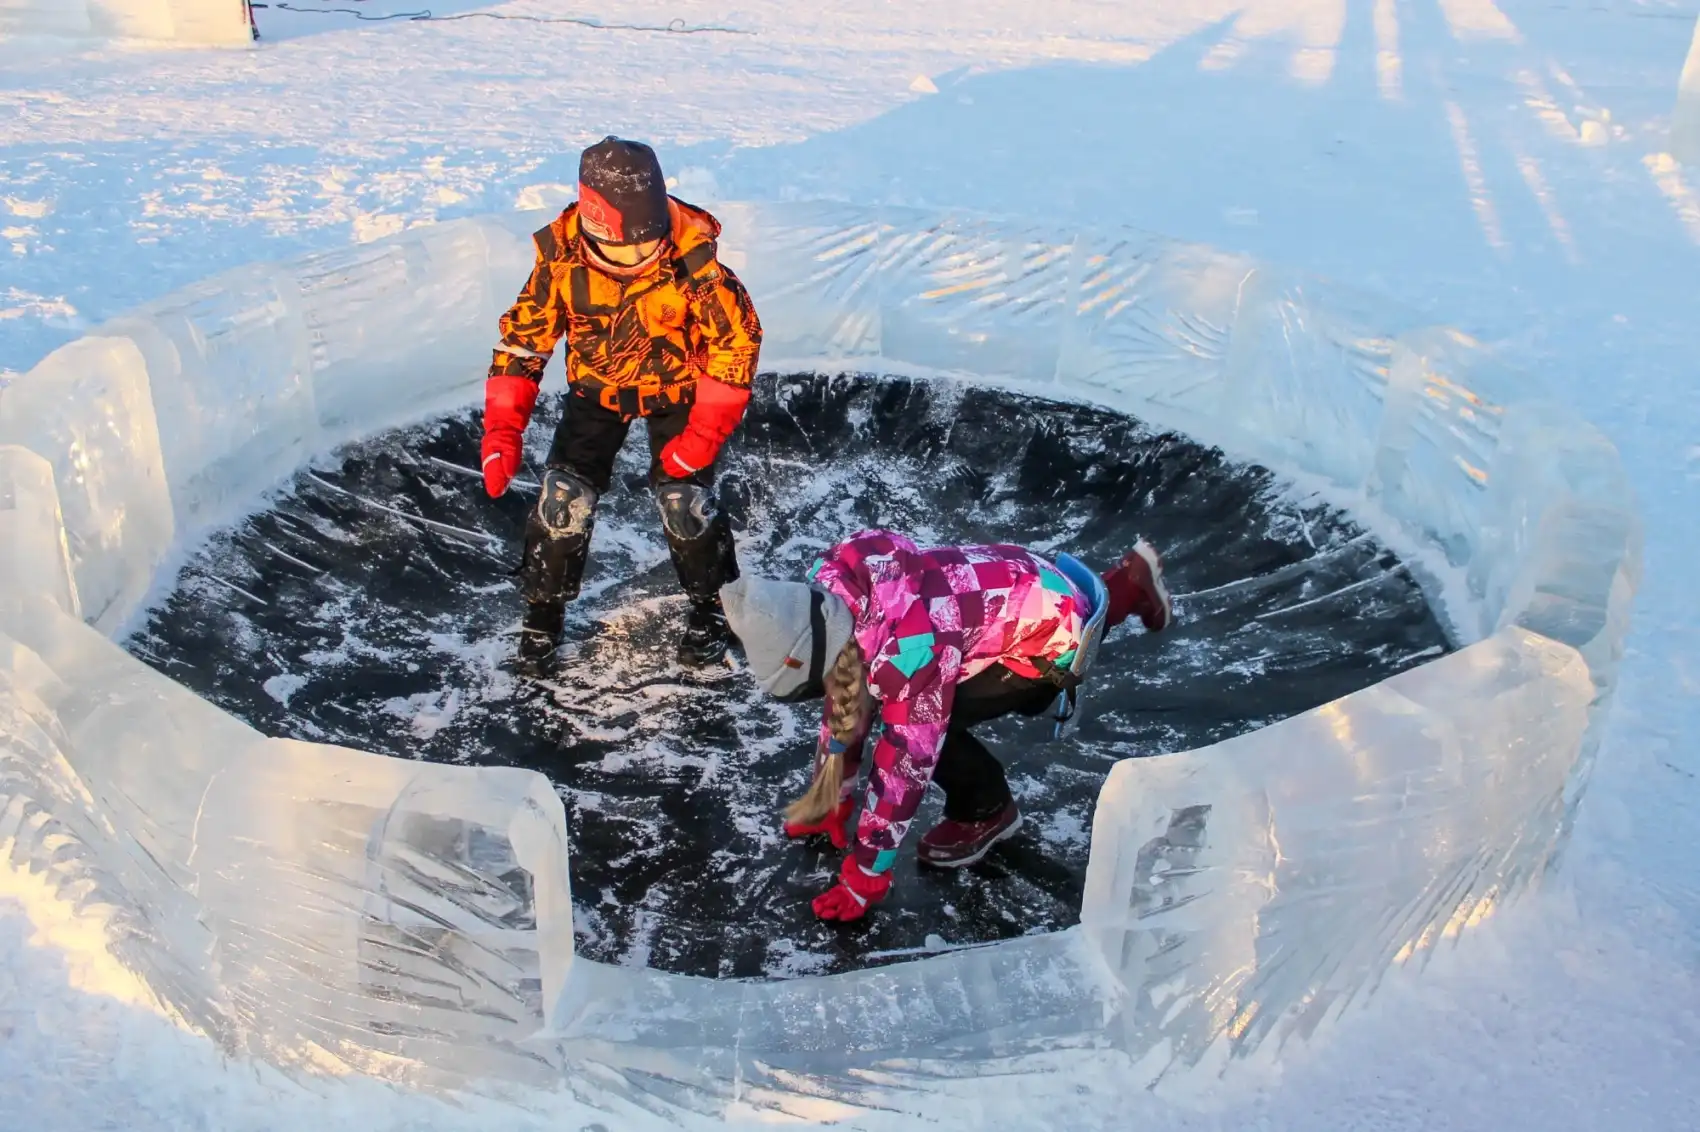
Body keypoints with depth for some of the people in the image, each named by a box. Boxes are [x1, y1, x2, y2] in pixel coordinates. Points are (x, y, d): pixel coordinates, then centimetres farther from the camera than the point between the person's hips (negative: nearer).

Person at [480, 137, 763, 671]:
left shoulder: (691, 255, -29)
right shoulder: (561, 253, -22)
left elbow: (738, 338, -18)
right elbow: (522, 338, -11)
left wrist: (705, 432, -21)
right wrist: (502, 431, -18)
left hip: (677, 388, -2)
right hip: (597, 387, 2)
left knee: (685, 503, -11)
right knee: (563, 501, -7)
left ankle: (710, 606, 17)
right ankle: (544, 608, 18)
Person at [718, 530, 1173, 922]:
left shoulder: (907, 651, -37)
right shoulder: (829, 595, -11)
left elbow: (906, 758, -27)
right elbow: (847, 696, 3)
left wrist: (865, 874, -16)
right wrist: (832, 797, 11)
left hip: (1055, 636, -8)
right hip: (1024, 583, 8)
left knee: (920, 726, -19)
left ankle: (985, 811, 13)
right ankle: (1127, 586, 43)